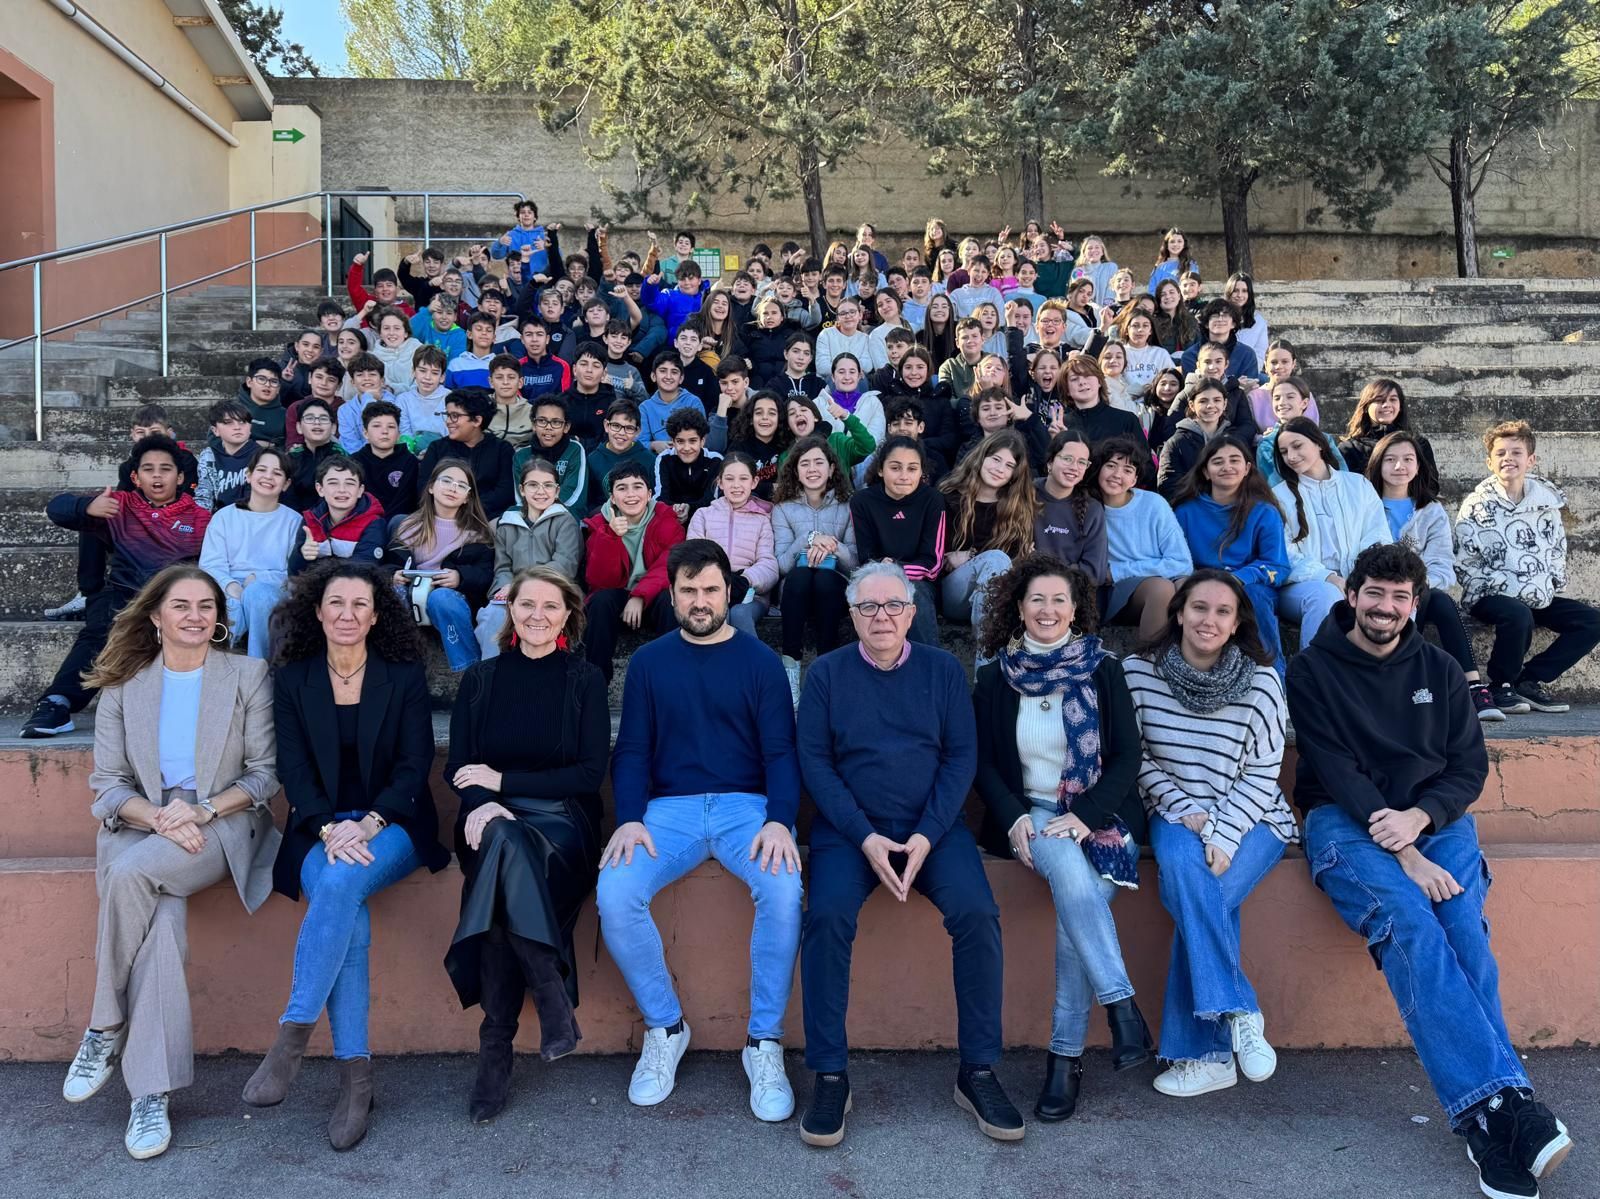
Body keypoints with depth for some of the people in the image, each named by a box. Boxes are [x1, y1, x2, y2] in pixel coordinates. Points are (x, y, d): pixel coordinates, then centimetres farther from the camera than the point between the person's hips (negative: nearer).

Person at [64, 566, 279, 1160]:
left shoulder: (248, 676, 5)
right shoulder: (123, 685, 11)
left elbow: (264, 773, 2)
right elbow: (108, 782, 6)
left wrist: (202, 810, -15)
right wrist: (159, 816, -14)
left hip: (222, 825, -2)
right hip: (142, 825, 2)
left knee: (132, 873, -33)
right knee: (160, 919, -30)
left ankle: (104, 1030, -16)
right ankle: (152, 1092, -20)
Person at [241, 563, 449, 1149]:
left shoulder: (404, 676, 2)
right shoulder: (293, 680, 6)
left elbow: (414, 765, -3)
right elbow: (294, 770, 0)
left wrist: (369, 824, -19)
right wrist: (330, 828, -17)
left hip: (393, 825, -1)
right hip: (321, 830, 1)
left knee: (341, 884, -34)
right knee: (349, 915, -30)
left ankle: (292, 1035, -26)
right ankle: (354, 1074, -24)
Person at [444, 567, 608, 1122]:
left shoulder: (585, 680, 8)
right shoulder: (480, 679, 15)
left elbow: (590, 773, 0)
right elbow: (458, 767, 8)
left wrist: (503, 780, -6)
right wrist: (481, 803, -16)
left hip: (562, 820, -1)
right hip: (494, 820, 2)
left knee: (506, 847, -36)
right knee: (502, 839, -36)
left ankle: (496, 1049, -29)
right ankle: (554, 1004, -32)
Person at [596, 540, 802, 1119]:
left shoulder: (759, 660, 7)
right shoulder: (649, 661, 12)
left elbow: (780, 750, 1)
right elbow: (631, 750, 7)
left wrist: (779, 820, -17)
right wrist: (629, 819, -11)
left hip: (747, 805, -1)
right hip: (669, 807, 1)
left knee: (784, 889, -32)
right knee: (614, 895, -26)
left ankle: (765, 1042, -12)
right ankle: (664, 1027, -2)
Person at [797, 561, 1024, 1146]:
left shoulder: (944, 670, 6)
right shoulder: (826, 673, 3)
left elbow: (961, 756, 2)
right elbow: (815, 762, -1)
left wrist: (928, 836, -11)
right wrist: (864, 837, -13)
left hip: (932, 824, 1)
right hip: (850, 827, -1)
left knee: (976, 911, -24)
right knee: (827, 915, -28)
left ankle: (978, 1071, -8)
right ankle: (830, 1075, -14)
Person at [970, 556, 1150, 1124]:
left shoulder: (1104, 671, 5)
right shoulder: (994, 677, 6)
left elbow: (1127, 757, 0)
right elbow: (984, 763, 5)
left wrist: (1086, 815, -15)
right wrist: (1014, 817, -12)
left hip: (1101, 815, 0)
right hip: (1031, 815, 0)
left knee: (1076, 895, -28)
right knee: (1070, 871, -34)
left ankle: (1066, 1054, -20)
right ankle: (1122, 1007, -28)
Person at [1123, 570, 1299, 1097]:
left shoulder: (1261, 682, -7)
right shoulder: (1138, 672, -4)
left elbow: (1262, 774, -7)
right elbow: (1138, 758, 1)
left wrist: (1223, 835, -19)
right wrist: (1185, 812, -11)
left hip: (1252, 819, -1)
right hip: (1176, 814, 1)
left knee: (1198, 892, -28)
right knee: (1185, 867, -32)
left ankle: (1200, 1053, -16)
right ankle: (1237, 1013, -20)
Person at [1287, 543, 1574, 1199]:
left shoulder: (1439, 671, 14)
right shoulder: (1312, 669, 2)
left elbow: (1469, 765, 9)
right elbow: (1331, 766, -7)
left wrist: (1418, 818, -13)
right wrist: (1402, 851, -18)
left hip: (1433, 818, 3)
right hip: (1345, 819, -3)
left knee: (1462, 921, -28)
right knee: (1408, 919, -31)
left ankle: (1488, 1118, -31)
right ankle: (1503, 1101, -37)